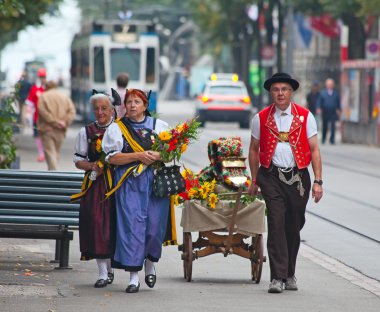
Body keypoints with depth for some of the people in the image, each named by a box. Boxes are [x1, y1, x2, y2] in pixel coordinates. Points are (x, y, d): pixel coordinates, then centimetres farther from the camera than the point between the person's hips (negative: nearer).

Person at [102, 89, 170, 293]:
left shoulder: (160, 126, 13)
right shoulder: (117, 128, 8)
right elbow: (112, 157, -2)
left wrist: (157, 156, -10)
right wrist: (138, 156, -13)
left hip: (156, 182, 1)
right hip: (129, 184, -1)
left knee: (155, 225, -3)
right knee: (131, 226, -8)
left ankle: (150, 262, 26)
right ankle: (133, 276, -7)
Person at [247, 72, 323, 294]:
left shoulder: (305, 117, 2)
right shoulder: (261, 118, 4)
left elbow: (314, 150, 3)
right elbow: (254, 150, 13)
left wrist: (318, 181, -4)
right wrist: (254, 181, 14)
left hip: (299, 177, 1)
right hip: (272, 176, -1)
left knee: (294, 227, 8)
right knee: (276, 224, -12)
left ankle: (290, 275, 24)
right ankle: (277, 277, -14)